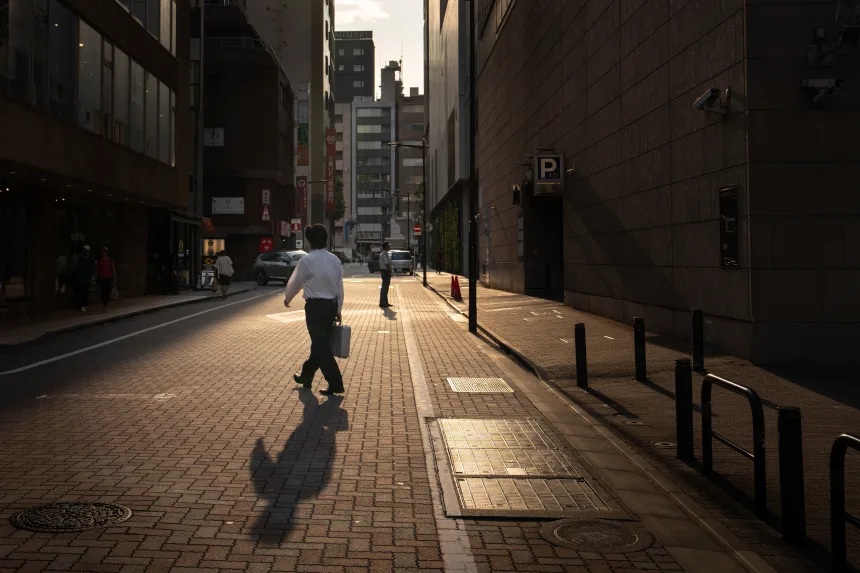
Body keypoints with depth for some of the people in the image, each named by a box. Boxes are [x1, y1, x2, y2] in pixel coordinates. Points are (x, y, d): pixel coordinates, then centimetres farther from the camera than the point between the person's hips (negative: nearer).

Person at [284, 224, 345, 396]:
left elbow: (295, 283, -1)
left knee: (321, 346, -2)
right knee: (321, 343, 17)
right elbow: (340, 287, 8)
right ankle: (306, 376, 33)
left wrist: (287, 298, 18)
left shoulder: (306, 260, -13)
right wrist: (338, 309, 16)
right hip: (331, 305, 7)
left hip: (315, 306, -7)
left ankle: (336, 384, -5)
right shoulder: (335, 260, 5)